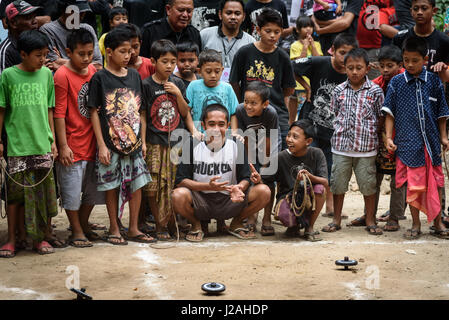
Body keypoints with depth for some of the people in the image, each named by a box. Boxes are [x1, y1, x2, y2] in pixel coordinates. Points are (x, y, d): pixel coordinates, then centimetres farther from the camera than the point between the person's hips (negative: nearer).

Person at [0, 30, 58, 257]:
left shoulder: (47, 74, 6)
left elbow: (49, 110, 12)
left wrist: (53, 140, 8)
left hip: (42, 145, 3)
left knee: (44, 194, 5)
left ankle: (40, 238, 17)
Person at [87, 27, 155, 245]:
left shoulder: (134, 76, 9)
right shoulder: (100, 78, -5)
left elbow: (140, 110, 13)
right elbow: (94, 112, -6)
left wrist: (143, 140, 10)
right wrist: (101, 145, -10)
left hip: (134, 143, 4)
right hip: (111, 144, -4)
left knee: (137, 184, 6)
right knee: (112, 186, 4)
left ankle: (133, 229, 17)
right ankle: (114, 229, 15)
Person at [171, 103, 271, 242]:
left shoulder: (236, 146, -1)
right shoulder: (193, 145, -5)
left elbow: (245, 178, 0)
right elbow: (180, 181, -10)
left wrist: (239, 188, -26)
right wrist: (208, 186, -25)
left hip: (229, 202, 2)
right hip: (201, 202, -2)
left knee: (264, 191, -20)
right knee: (178, 195, -35)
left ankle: (236, 223, 9)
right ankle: (196, 225, 1)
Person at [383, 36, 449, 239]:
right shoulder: (396, 83, 1)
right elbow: (389, 113, 4)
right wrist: (388, 137, -3)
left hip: (431, 141, 1)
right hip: (408, 142, -1)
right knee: (412, 184, 2)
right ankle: (416, 224, 15)